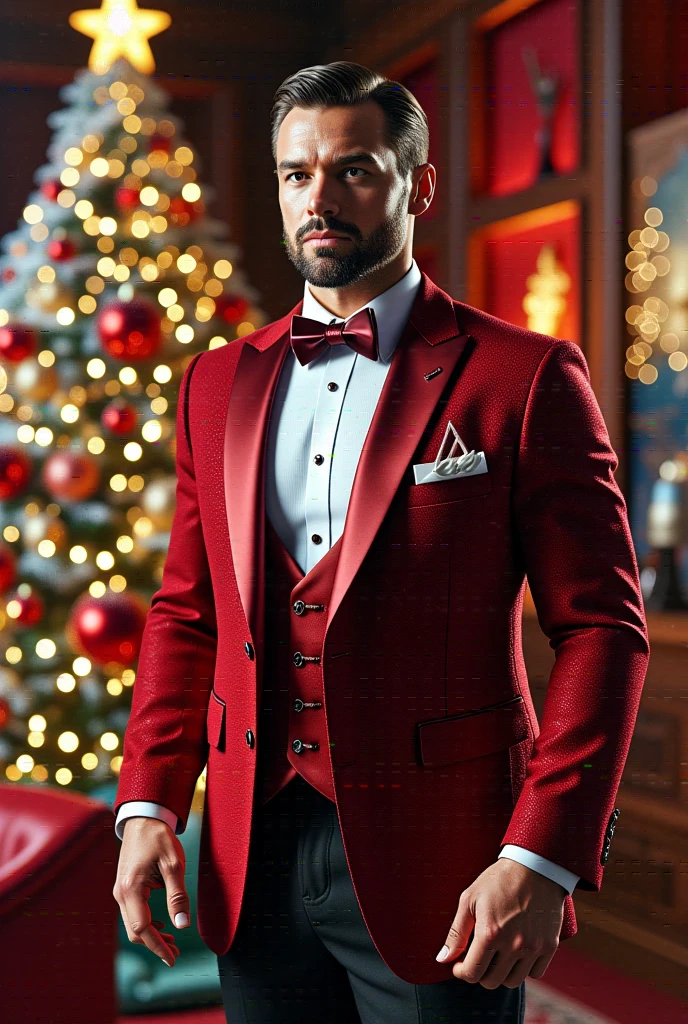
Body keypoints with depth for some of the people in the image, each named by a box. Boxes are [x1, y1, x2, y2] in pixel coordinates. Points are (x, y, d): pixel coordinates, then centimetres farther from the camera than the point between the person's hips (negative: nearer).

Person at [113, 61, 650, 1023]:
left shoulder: (527, 377, -6)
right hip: (253, 860, 4)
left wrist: (543, 859, -16)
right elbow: (187, 615, 12)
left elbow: (602, 627, -8)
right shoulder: (219, 383, 10)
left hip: (439, 870, -4)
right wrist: (149, 805, 1)